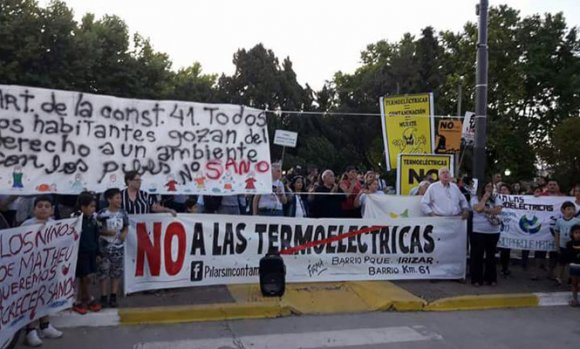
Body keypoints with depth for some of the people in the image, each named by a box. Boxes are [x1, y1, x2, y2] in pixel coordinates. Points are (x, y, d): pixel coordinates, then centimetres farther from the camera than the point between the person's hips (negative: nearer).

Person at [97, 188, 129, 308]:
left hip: (118, 247, 3)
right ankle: (103, 297, 14)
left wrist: (124, 233, -10)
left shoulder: (123, 213, 0)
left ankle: (113, 297, 19)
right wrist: (107, 232, -20)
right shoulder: (102, 213, -11)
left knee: (117, 272, 8)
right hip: (104, 247, -3)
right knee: (103, 272, 2)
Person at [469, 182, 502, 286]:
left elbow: (497, 210, -7)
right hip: (478, 231, -3)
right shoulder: (475, 198, -2)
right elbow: (478, 209, -19)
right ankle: (476, 279, 8)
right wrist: (485, 198, -9)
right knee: (477, 255, 1)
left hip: (493, 231, 4)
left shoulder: (495, 199, 8)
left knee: (491, 255, 11)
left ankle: (491, 278, 20)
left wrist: (484, 209, -12)